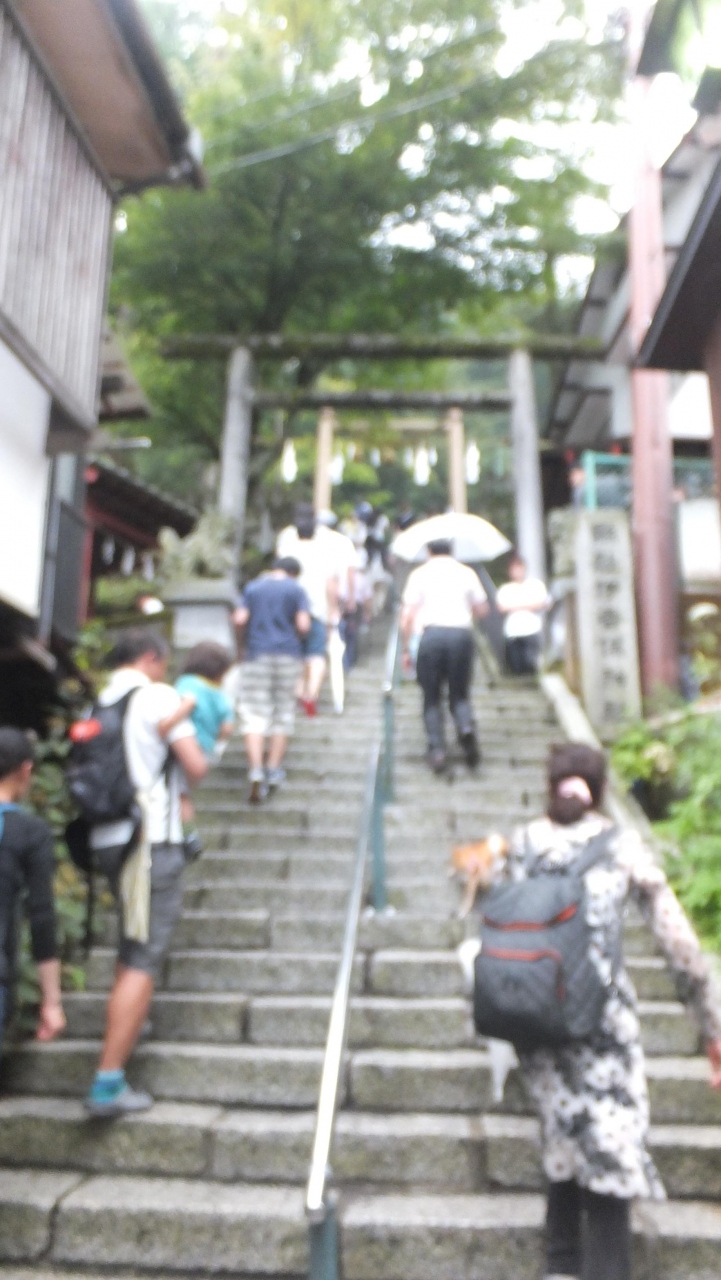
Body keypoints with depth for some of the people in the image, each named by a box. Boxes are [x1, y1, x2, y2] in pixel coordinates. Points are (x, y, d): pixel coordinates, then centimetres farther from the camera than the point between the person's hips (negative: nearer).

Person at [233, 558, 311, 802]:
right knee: (283, 714, 11)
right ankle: (274, 770, 13)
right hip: (288, 655, 0)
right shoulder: (296, 590, 2)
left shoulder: (253, 587, 7)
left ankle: (256, 771, -16)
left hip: (257, 654, 0)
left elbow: (239, 619, -3)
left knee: (253, 715, -2)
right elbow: (303, 625, -8)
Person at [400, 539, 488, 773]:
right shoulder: (467, 573, 15)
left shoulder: (420, 574, 11)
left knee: (431, 698, 9)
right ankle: (466, 725, -16)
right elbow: (482, 609, 14)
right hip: (461, 633, 1)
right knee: (460, 694, 13)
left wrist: (406, 649, 9)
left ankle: (437, 748, -2)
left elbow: (407, 616, 3)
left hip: (431, 633, -1)